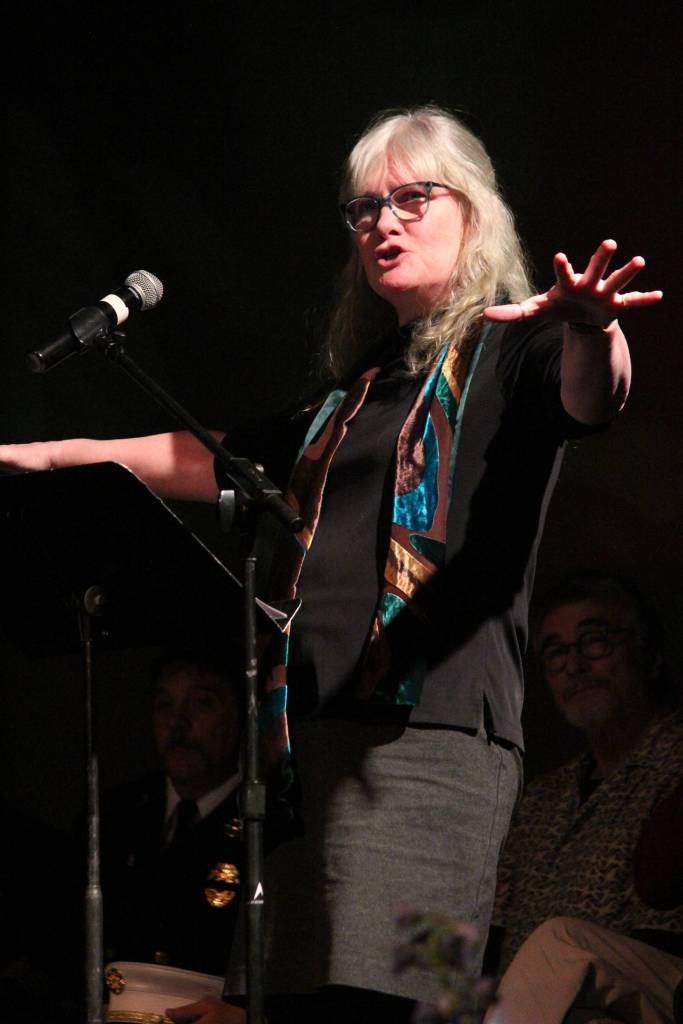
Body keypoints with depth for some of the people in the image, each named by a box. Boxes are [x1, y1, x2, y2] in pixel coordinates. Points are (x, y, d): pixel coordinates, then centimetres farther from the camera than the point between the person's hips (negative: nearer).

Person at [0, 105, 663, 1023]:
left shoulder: (508, 350, 5)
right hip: (306, 727, 7)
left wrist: (591, 333, -42)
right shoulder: (360, 389, 27)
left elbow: (588, 398, -18)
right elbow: (222, 463, 38)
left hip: (428, 731, -7)